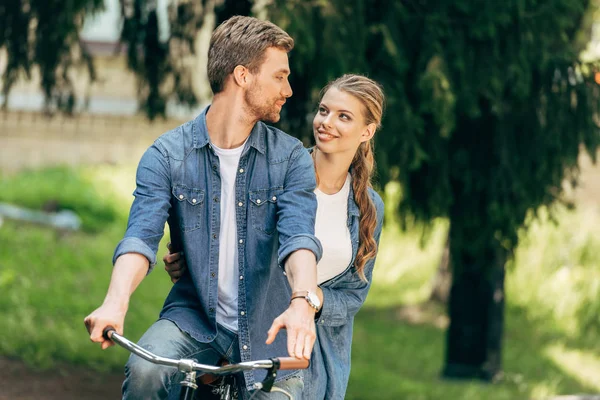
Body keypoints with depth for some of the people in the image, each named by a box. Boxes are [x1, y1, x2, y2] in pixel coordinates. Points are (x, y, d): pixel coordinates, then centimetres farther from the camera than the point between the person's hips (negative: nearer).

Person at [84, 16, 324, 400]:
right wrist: (115, 303, -36)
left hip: (266, 326, 1)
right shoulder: (167, 155, -3)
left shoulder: (291, 158, -1)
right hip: (194, 317, -1)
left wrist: (303, 302, -38)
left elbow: (299, 236, -16)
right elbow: (141, 236, -15)